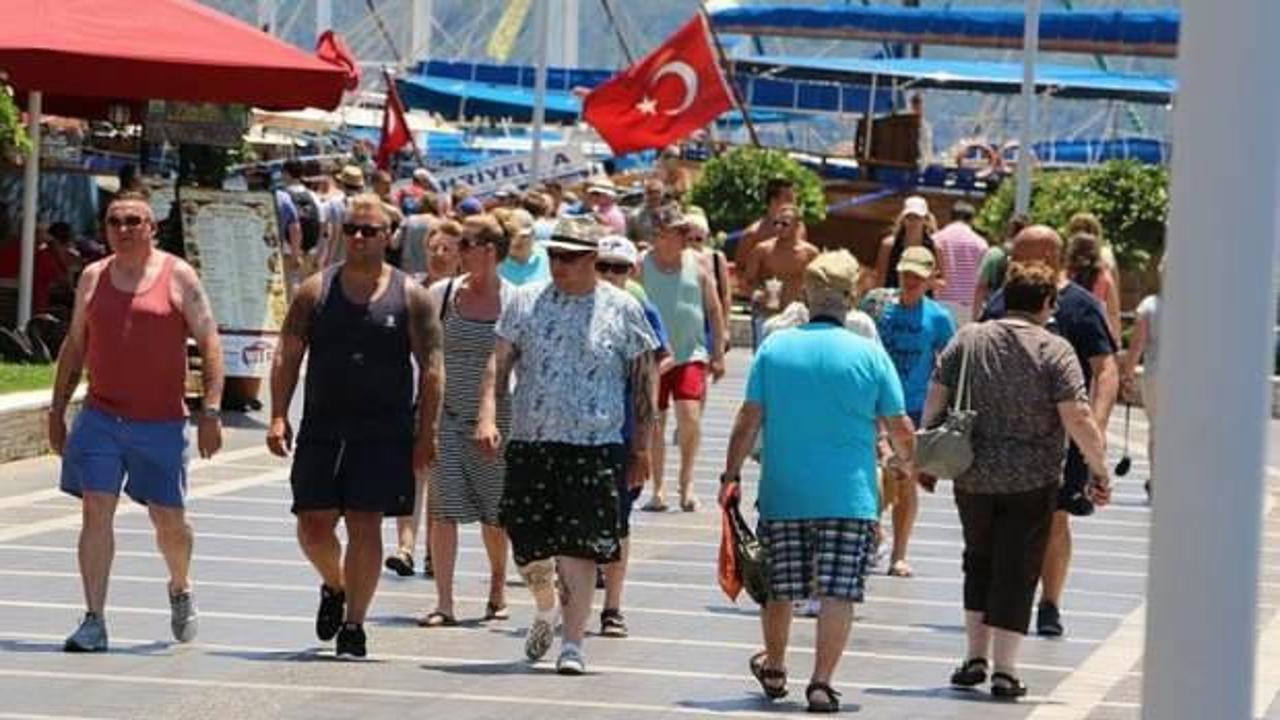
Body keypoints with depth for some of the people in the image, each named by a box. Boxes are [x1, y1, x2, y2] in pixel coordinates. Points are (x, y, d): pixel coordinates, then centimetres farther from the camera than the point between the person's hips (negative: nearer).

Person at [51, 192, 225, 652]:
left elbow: (209, 344, -3)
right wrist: (57, 411, 15)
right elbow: (74, 347, 17)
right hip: (100, 417, 2)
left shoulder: (177, 276, -1)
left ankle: (180, 590, 37)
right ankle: (94, 622, -7)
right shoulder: (93, 278, 9)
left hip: (161, 422, -2)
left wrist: (211, 410, -11)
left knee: (168, 519, 7)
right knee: (96, 512, -8)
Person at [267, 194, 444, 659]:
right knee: (313, 524, 3)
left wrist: (426, 433, -6)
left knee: (365, 525, -4)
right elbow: (287, 357, 6)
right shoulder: (315, 291, 6)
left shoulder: (410, 296, 1)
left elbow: (431, 368, 1)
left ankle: (354, 624, 4)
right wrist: (278, 416, -5)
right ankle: (334, 587, 33)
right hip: (322, 429, 2)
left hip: (384, 433, -2)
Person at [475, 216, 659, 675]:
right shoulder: (526, 302, 7)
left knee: (579, 548, -8)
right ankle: (545, 611, 35)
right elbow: (499, 364, 7)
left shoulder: (622, 309, 3)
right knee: (526, 542, 5)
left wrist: (641, 447, 5)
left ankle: (572, 644, -3)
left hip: (595, 447, -2)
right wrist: (488, 417, -9)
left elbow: (645, 381, 8)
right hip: (530, 442, 2)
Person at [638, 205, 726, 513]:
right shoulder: (642, 267, -1)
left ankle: (686, 483, -2)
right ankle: (658, 489, 13)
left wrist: (718, 354, 6)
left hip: (691, 354, 1)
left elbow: (714, 310, 9)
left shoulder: (697, 264, 5)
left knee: (690, 415, -14)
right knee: (655, 423, 4)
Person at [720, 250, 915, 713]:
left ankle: (773, 669, 34)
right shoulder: (869, 354, -4)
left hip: (782, 495, 3)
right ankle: (822, 683, -8)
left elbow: (749, 420, 0)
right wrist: (911, 465, 20)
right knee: (839, 592, -1)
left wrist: (731, 476, 8)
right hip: (850, 497, -2)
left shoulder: (775, 347, 0)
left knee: (780, 587, 16)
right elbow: (900, 429, 0)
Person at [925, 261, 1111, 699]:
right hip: (1032, 481, -3)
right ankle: (1004, 670, 0)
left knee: (980, 562, 20)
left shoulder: (967, 341, 3)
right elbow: (1078, 419, -14)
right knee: (1017, 571, 3)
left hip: (973, 477, 3)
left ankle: (976, 656, 16)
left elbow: (934, 403, 4)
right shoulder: (1053, 350, -8)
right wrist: (1099, 470, -5)